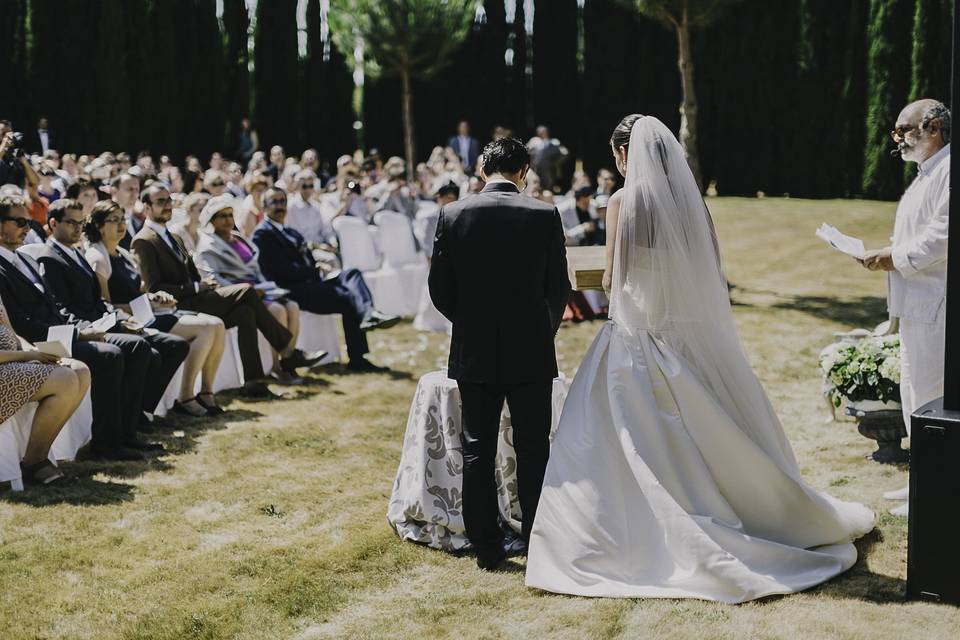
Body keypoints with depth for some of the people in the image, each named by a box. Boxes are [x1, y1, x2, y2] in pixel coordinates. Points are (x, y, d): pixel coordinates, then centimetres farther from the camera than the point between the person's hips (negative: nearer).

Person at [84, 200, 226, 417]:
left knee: (217, 325, -9)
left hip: (147, 313, 9)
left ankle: (206, 392, -4)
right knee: (206, 328, -23)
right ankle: (185, 398, -18)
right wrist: (147, 304, -14)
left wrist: (155, 297, 3)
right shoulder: (97, 258, -7)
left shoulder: (123, 254, 21)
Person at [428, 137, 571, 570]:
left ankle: (487, 549, 14)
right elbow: (558, 288, 0)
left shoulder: (453, 214, -5)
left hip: (473, 353, 1)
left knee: (477, 452, 9)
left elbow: (439, 290, -1)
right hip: (531, 353, -1)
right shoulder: (544, 215, -7)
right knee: (533, 452, 9)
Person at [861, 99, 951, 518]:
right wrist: (888, 257, 8)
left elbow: (943, 237, -24)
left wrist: (895, 258, -16)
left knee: (930, 395, -4)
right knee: (914, 392, 17)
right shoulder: (926, 174, 18)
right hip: (919, 304, 11)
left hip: (936, 306, -11)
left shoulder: (949, 171, -16)